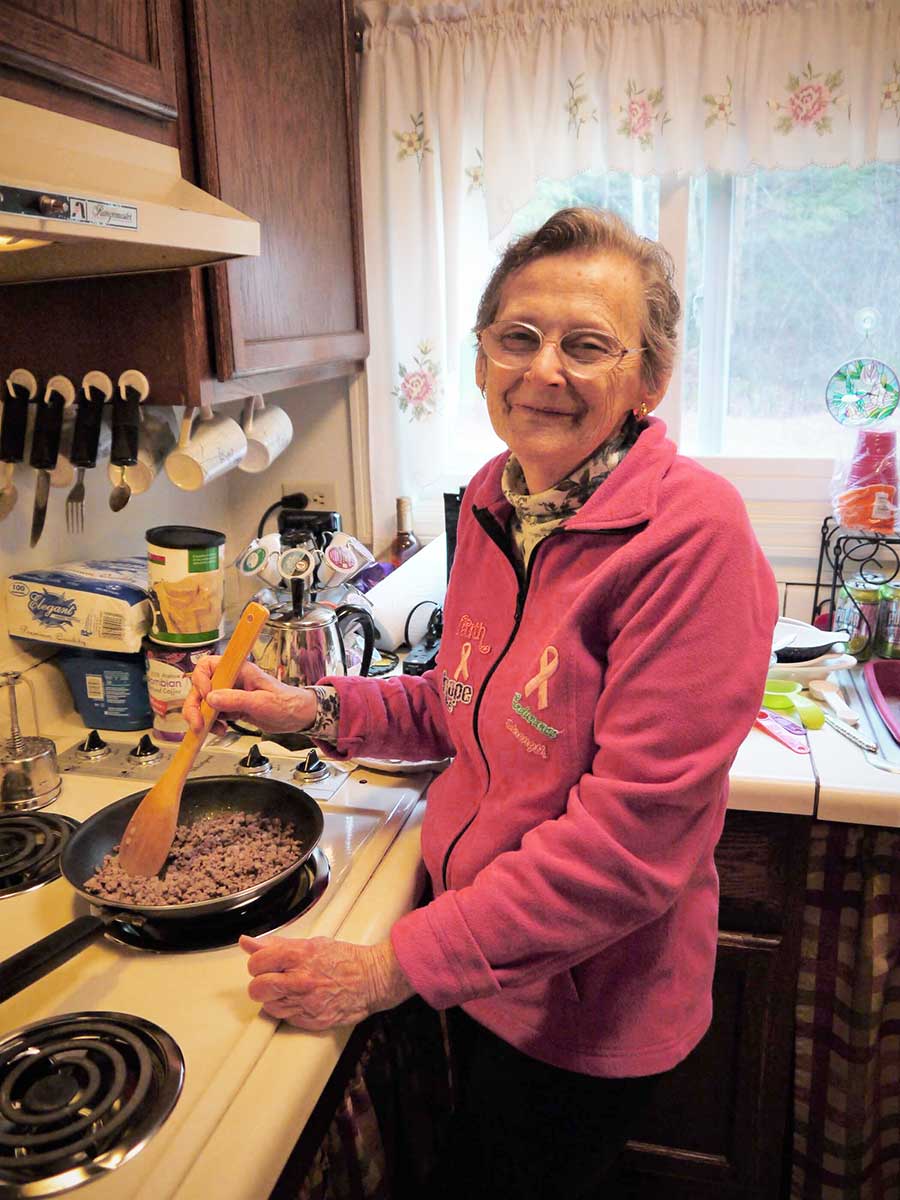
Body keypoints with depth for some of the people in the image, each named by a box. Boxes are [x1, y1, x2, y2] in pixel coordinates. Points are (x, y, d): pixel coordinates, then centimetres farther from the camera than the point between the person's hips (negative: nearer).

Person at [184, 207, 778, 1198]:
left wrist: (397, 966, -23)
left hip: (581, 997, -6)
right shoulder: (493, 501, -4)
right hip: (470, 951, 6)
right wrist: (319, 710, -7)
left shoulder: (691, 532, -27)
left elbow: (631, 836, -28)